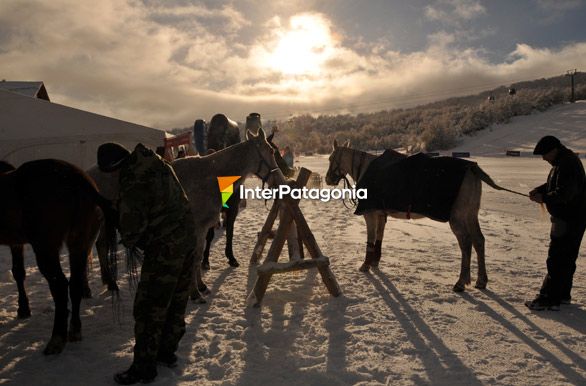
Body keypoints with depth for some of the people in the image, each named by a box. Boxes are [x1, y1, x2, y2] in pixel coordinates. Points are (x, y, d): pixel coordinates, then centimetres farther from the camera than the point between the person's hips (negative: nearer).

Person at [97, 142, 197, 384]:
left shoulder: (132, 185, -20)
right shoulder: (156, 163, 5)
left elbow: (130, 228, -14)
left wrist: (129, 241, 10)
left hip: (166, 247, -9)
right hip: (187, 235, 9)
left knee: (149, 306, 4)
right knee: (176, 300, 19)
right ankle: (167, 351, 34)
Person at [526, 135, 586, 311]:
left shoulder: (568, 165, -21)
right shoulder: (561, 163, 13)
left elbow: (564, 194, -28)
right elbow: (553, 185, 22)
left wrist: (544, 198, -16)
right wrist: (539, 190, 5)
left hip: (569, 220, -11)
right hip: (569, 218, 11)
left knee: (557, 259, -7)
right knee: (566, 258, 18)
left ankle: (549, 298, -2)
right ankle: (563, 294, 29)